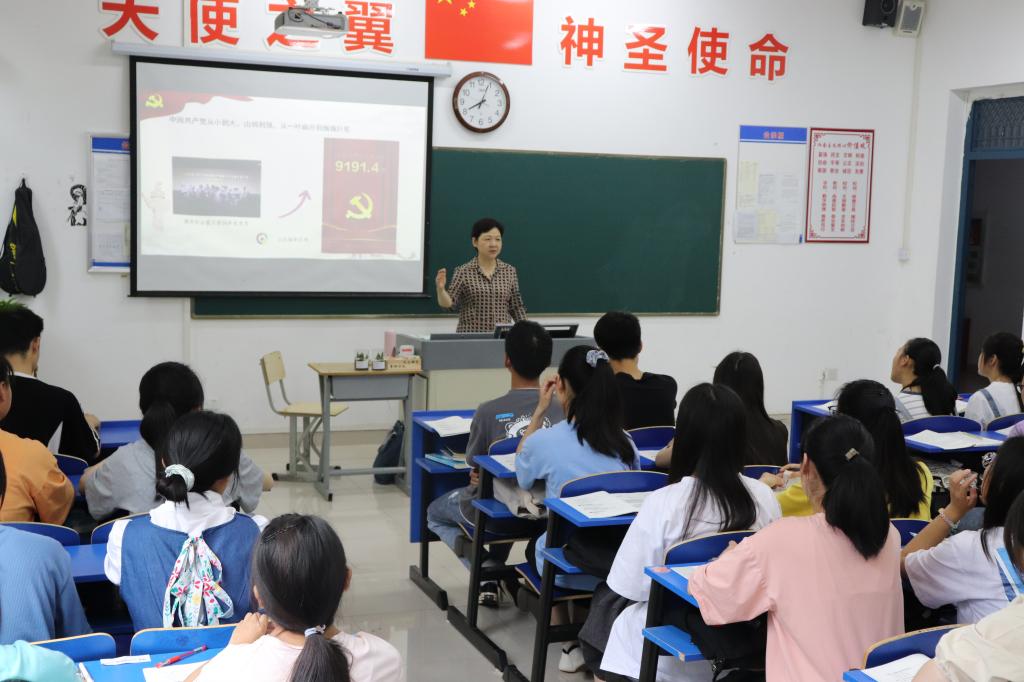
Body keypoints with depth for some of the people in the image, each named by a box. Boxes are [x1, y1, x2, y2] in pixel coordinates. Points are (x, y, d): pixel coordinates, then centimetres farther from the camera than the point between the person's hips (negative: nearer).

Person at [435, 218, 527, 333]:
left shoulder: (510, 272, 6)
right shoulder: (463, 272, -2)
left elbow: (517, 307, 10)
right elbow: (449, 304, -7)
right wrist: (441, 289, -24)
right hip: (470, 337, -2)